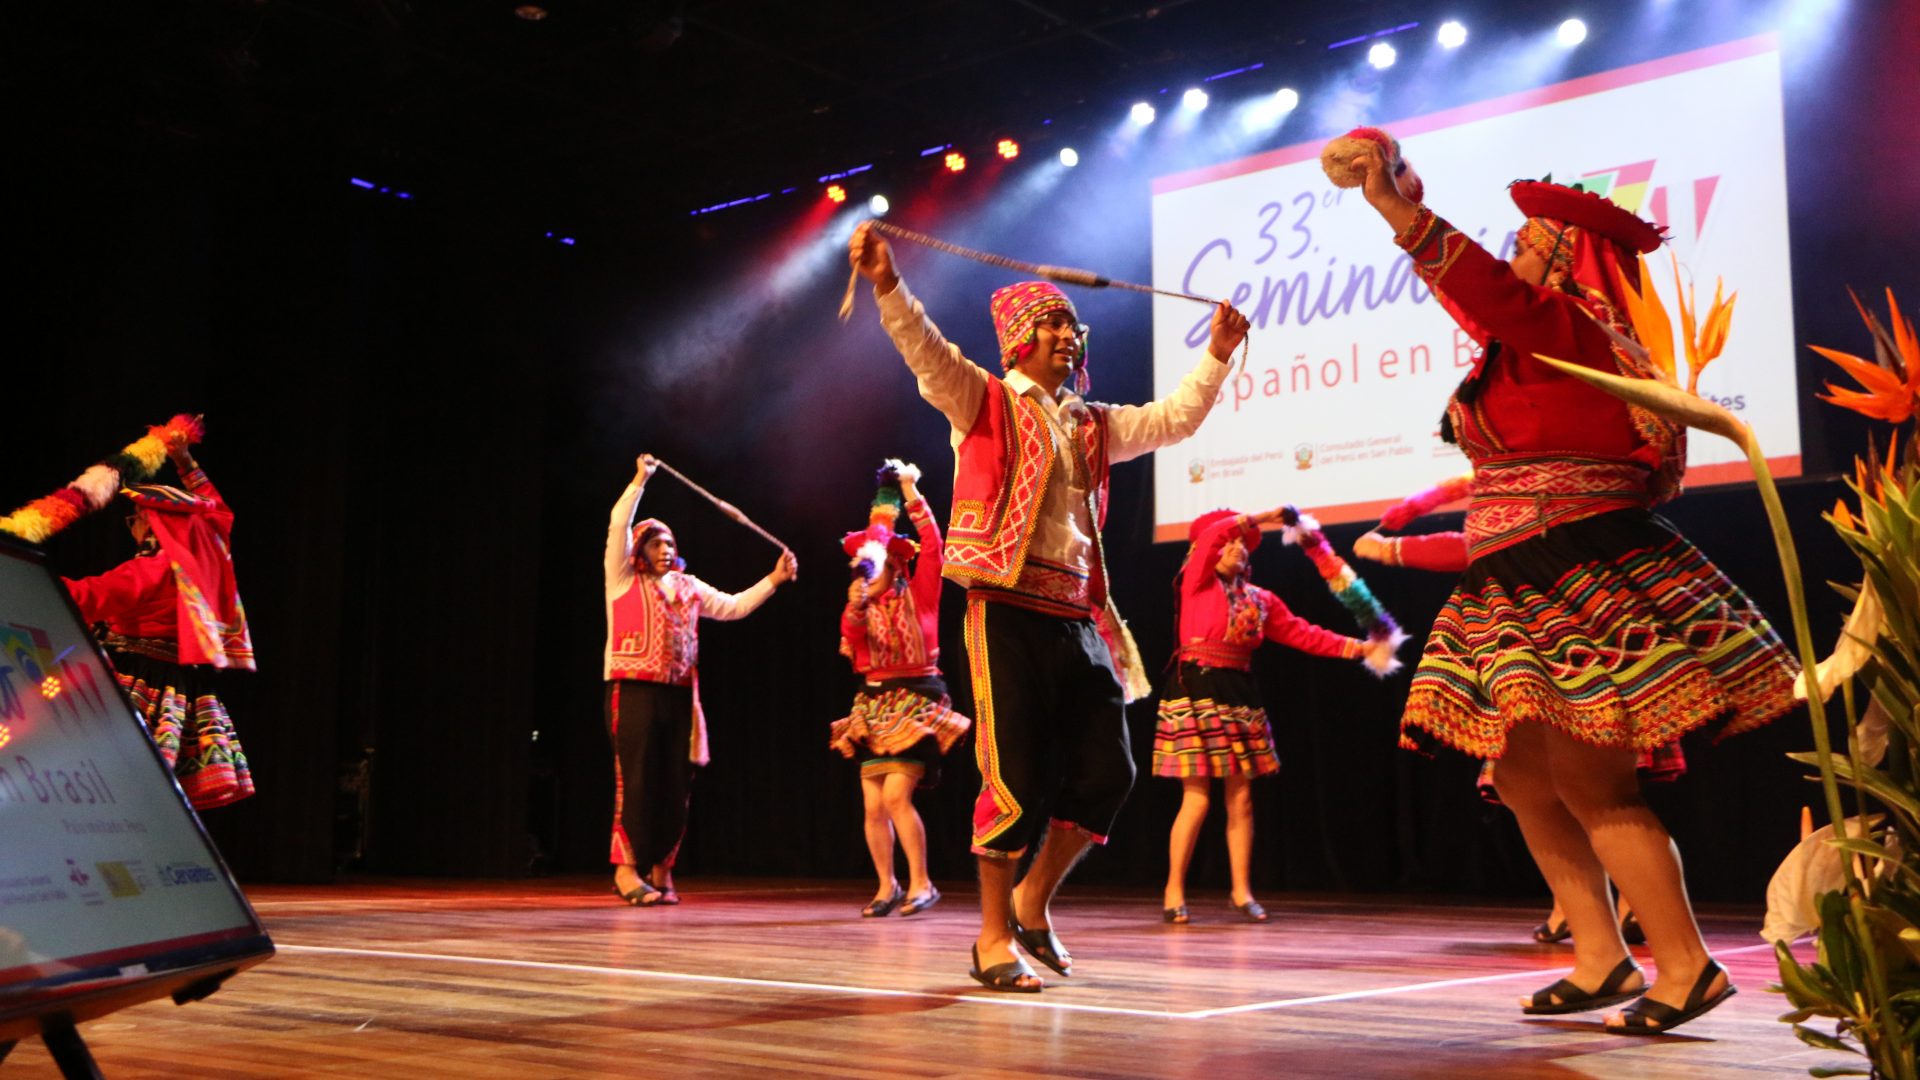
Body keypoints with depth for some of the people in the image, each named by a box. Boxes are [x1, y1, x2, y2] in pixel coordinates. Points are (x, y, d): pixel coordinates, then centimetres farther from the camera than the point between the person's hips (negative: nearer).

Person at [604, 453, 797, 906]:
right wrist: (639, 482, -7)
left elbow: (732, 606, 21)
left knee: (676, 784, 3)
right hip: (634, 690, -5)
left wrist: (773, 580, 14)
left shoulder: (688, 587, 20)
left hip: (678, 695, 5)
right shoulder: (623, 580, 6)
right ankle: (627, 869, -6)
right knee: (636, 779, -9)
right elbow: (619, 526, -4)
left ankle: (661, 870, 11)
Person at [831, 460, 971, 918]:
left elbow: (932, 548, -11)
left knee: (896, 796, -17)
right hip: (874, 705, 6)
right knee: (873, 805, 1)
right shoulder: (864, 609, 12)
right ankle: (887, 886, 12)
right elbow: (850, 640, -6)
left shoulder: (917, 596, 0)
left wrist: (913, 497, -11)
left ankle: (921, 883, -8)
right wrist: (854, 610, -23)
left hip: (914, 700, -6)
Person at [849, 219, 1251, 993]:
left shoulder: (1093, 427, 21)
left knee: (1106, 773, 6)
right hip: (1009, 610, -6)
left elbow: (1174, 419, 27)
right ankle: (995, 938, 7)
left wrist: (1217, 354, 20)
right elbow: (926, 350, -11)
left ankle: (1034, 901, 26)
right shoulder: (984, 402, 5)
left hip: (1077, 617, 6)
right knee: (1016, 778, -8)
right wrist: (886, 284, -26)